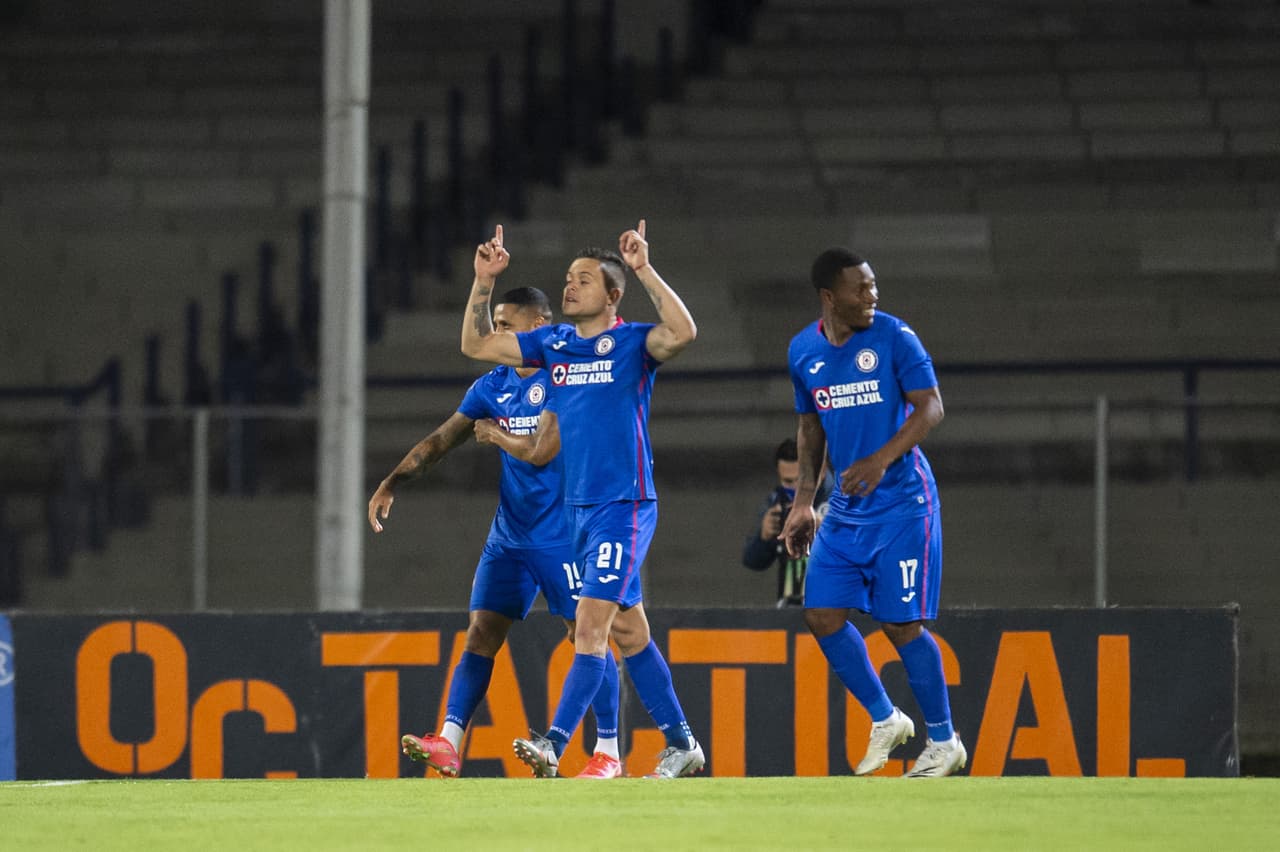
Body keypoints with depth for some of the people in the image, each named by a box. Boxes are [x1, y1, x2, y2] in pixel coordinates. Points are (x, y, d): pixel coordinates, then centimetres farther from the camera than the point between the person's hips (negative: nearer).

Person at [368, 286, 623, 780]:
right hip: (509, 532, 7)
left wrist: (495, 435, -2)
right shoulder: (493, 386, 10)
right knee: (481, 632, -1)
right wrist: (392, 483, 1)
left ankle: (609, 754, 1)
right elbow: (443, 439, 11)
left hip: (561, 533, -7)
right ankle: (449, 743, -5)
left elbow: (540, 452, -20)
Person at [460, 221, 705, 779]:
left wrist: (644, 270, -28)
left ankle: (554, 744, -20)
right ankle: (680, 743, 20)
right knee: (627, 629, 12)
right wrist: (483, 282, 7)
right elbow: (476, 345, 18)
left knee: (591, 624, -14)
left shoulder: (632, 343, -7)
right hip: (580, 506, 7)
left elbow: (683, 333, -28)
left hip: (624, 507, -7)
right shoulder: (553, 343, 11)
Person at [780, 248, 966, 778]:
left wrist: (880, 461, -24)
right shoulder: (803, 351, 6)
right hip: (845, 510, 6)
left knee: (900, 623, -7)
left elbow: (930, 407, -12)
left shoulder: (893, 337, -9)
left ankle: (943, 742, 8)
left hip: (902, 505, -6)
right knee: (821, 615, -2)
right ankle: (885, 721, 15)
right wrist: (803, 500, 11)